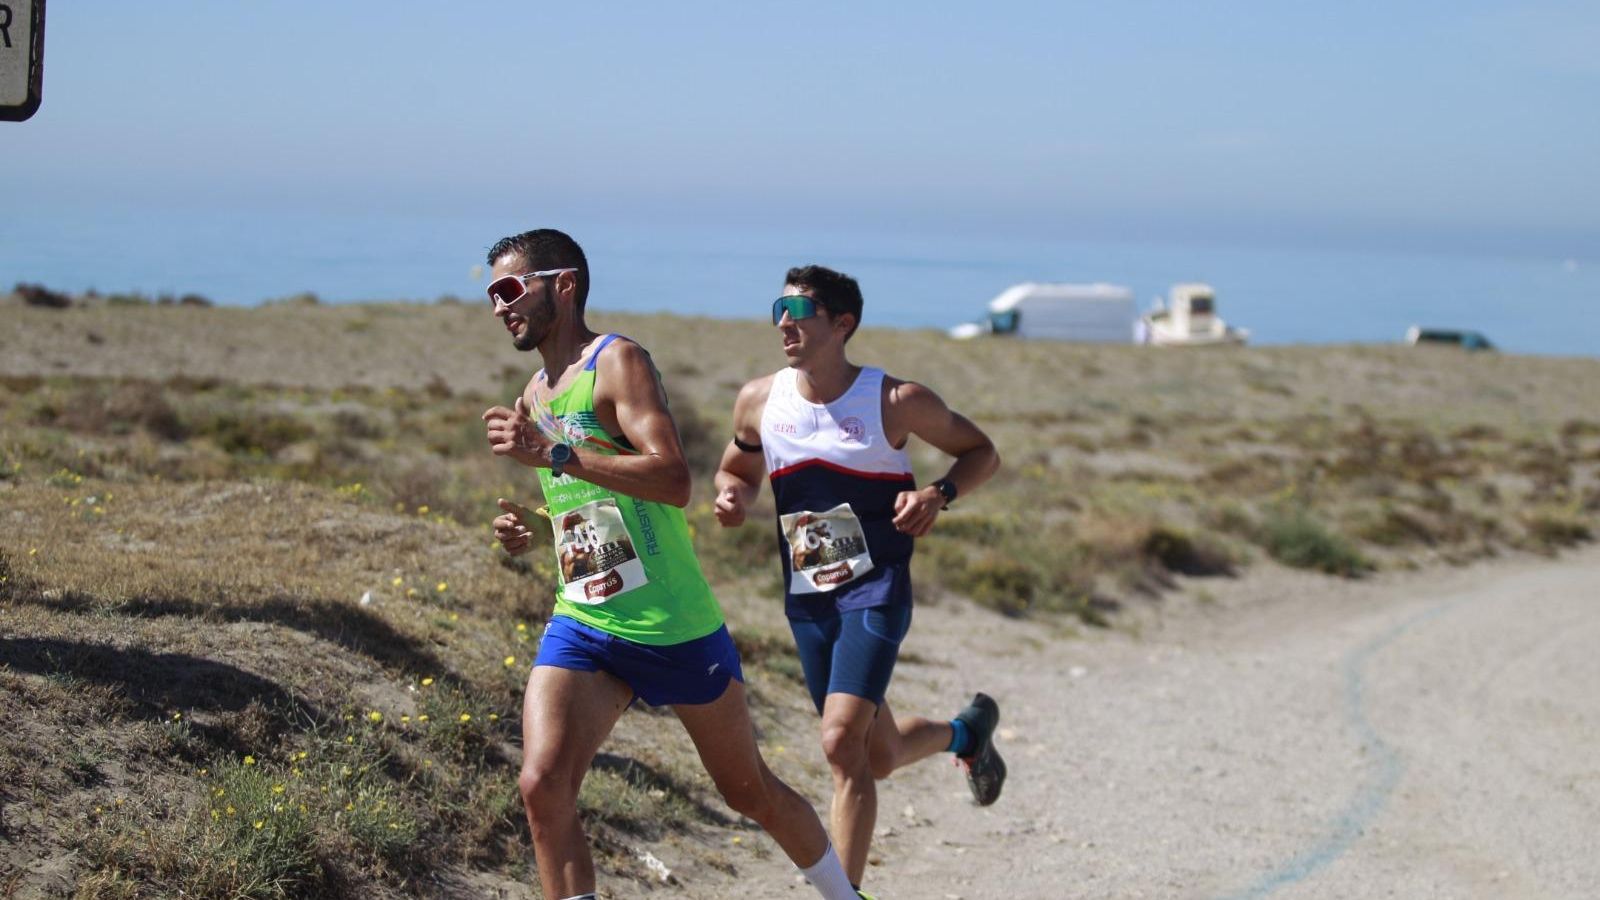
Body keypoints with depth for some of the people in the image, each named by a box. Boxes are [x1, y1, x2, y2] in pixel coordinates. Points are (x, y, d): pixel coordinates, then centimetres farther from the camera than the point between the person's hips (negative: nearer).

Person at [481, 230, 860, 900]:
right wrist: (525, 531, 6)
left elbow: (674, 481, -27)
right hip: (582, 626, 6)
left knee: (749, 791, 11)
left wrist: (553, 453, -31)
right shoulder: (535, 394, 12)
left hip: (675, 627, -6)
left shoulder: (617, 362, -12)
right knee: (542, 787, -17)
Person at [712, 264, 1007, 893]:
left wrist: (938, 494, -16)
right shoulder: (759, 402, 0)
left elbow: (981, 453, 4)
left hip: (876, 587, -5)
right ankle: (965, 733, 49)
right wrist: (732, 498, -6)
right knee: (878, 756, 16)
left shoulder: (896, 402, -10)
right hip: (806, 598, 5)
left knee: (843, 741, -22)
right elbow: (738, 469, 18)